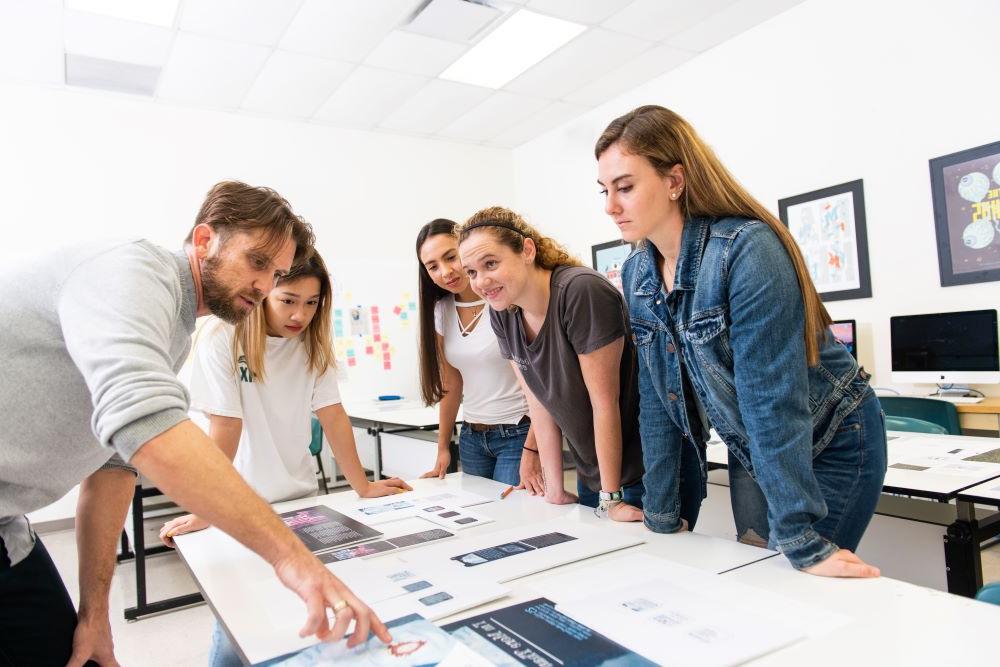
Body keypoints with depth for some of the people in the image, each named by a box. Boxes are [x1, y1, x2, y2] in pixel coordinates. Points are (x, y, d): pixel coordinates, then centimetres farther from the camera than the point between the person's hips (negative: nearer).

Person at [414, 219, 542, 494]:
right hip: (471, 437, 6)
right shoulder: (441, 311, 3)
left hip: (518, 432, -5)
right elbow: (451, 383, 9)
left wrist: (531, 451, -20)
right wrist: (443, 448, 9)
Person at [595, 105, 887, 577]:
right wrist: (660, 514, -1)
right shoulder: (637, 273, -7)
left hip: (831, 445, -6)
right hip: (752, 450, 6)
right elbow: (657, 397, -3)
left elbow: (773, 399, -30)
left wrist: (802, 542, -27)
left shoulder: (747, 250, -28)